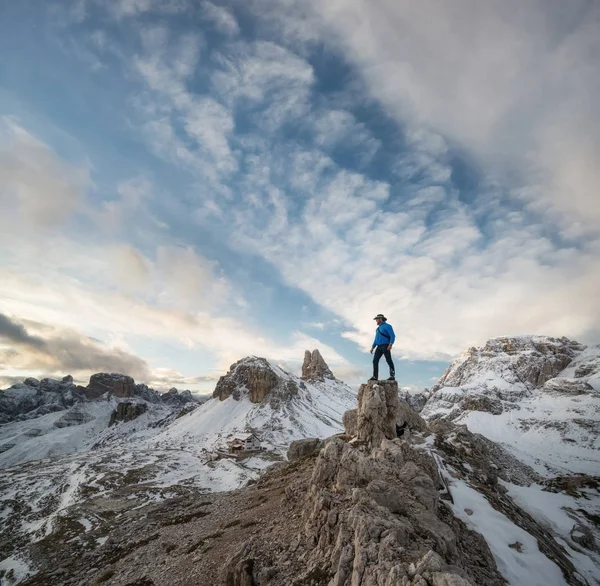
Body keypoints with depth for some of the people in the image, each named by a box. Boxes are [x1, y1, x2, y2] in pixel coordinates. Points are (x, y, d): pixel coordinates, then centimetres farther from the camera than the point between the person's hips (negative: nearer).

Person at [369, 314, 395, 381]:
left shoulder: (387, 326, -3)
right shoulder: (378, 328, 23)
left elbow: (393, 336, -12)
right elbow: (376, 339, 25)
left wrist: (390, 344, -26)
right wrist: (372, 347, 17)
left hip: (386, 346, -8)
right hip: (379, 347, 8)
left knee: (389, 360, -11)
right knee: (375, 361, -2)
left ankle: (392, 376, -8)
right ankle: (375, 376, -4)